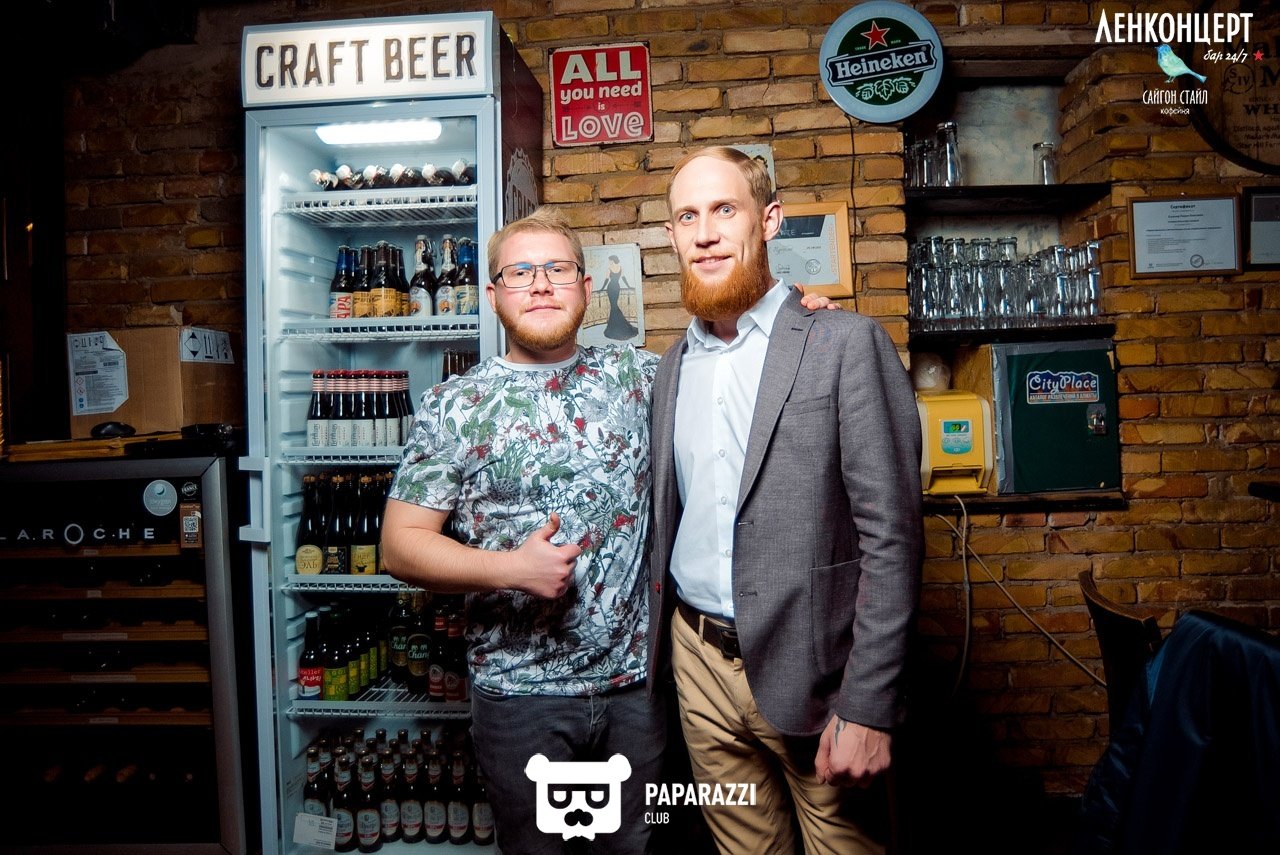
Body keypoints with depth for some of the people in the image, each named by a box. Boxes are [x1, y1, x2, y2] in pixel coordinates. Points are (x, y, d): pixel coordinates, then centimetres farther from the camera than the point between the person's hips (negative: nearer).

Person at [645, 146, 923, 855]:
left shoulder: (847, 344, -10)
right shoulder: (673, 366, 9)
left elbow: (890, 536, -13)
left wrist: (867, 709, -16)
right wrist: (657, 645, 11)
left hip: (808, 667, -5)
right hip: (699, 663, 5)